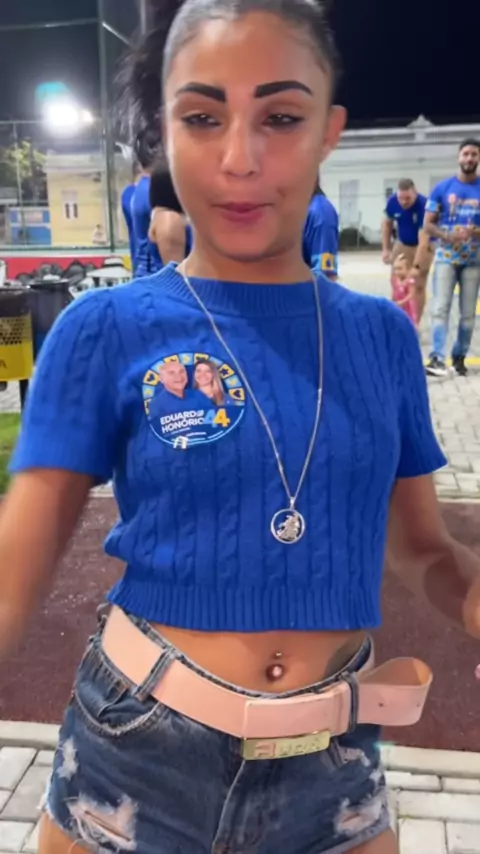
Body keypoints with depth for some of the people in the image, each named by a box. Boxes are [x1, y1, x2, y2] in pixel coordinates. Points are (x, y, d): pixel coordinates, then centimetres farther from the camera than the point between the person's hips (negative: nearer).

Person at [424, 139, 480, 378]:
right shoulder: (442, 188, 1)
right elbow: (428, 225, 1)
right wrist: (447, 236, -17)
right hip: (446, 258, -1)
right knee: (440, 308, -12)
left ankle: (460, 356, 17)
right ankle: (437, 357, -16)